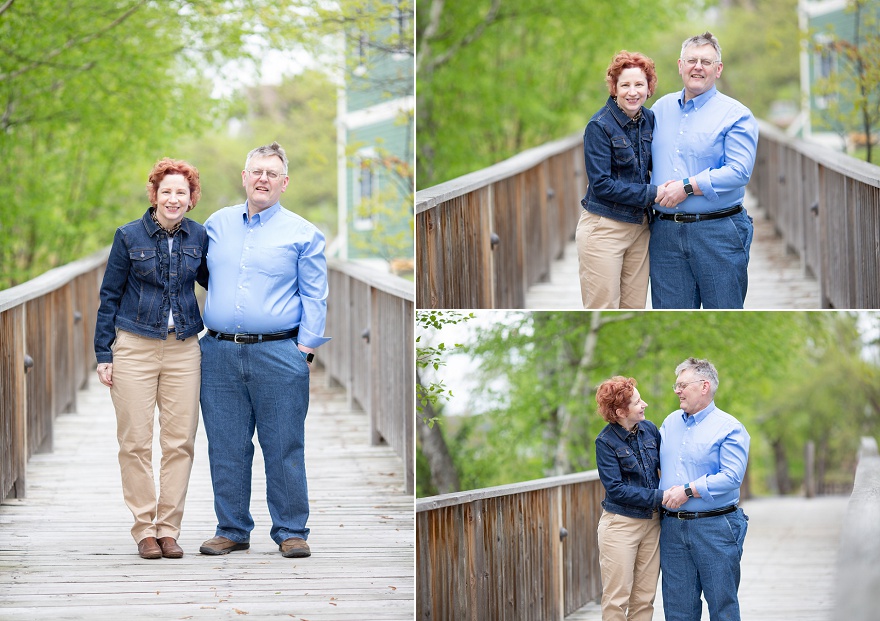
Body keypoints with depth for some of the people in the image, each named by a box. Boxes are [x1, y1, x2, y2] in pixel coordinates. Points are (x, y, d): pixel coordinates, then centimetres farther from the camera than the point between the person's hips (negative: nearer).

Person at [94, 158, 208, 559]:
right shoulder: (130, 236, -2)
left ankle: (169, 529, 9)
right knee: (136, 442, -1)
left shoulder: (199, 237, 5)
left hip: (183, 348, 2)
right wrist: (103, 354, 0)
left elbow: (211, 281, 22)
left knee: (180, 441, 1)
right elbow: (109, 297, 3)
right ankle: (144, 530, 8)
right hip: (134, 347, -2)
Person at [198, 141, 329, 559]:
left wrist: (305, 348, -6)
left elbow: (314, 297, 2)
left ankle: (291, 531, 8)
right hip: (219, 354, 3)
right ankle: (232, 529, 15)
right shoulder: (217, 225, 14)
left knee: (284, 448, -1)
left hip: (277, 353, -3)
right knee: (226, 447, 5)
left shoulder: (302, 234, 4)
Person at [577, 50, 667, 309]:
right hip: (604, 228, -6)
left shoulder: (649, 120, 5)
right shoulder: (600, 126, -12)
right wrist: (652, 193, -17)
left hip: (639, 227, 6)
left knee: (635, 308, 7)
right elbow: (601, 184, -15)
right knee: (602, 311, -3)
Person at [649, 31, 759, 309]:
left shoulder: (735, 114, -4)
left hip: (718, 231, -4)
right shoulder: (661, 108, 13)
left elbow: (738, 171, -15)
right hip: (665, 231, 4)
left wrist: (687, 187, -18)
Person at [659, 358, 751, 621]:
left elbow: (731, 476, -17)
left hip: (714, 527, -6)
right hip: (672, 527, 6)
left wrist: (688, 490, -19)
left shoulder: (729, 428, -6)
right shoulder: (670, 423, 14)